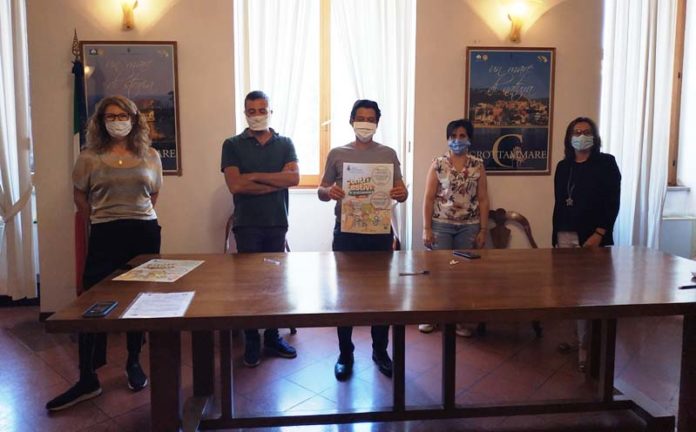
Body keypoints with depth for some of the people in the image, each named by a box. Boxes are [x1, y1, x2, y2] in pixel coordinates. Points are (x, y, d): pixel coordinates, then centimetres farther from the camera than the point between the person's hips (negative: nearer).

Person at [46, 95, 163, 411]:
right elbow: (80, 197, 8)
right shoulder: (89, 158, 0)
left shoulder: (150, 156, 5)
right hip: (106, 237, -1)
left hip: (145, 233, 2)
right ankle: (87, 380, 7)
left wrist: (138, 216, 8)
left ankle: (134, 364, 27)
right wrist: (104, 221, 8)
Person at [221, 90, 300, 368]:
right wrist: (277, 182, -9)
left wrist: (255, 176, -11)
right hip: (247, 224, -2)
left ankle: (273, 337, 21)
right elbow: (235, 185, -10)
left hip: (277, 223, 2)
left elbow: (294, 177, -7)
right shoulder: (233, 145, 3)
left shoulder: (285, 144, 9)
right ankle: (251, 342, 16)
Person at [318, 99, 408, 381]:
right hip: (346, 232, 0)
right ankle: (345, 354, 20)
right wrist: (328, 192, -17)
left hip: (380, 233, 1)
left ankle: (380, 351, 25)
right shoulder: (337, 154, 4)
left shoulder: (388, 154, 6)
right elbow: (321, 191, 6)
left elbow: (401, 192, 6)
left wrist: (401, 194, -18)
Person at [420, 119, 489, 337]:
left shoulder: (478, 165, 5)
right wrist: (426, 228, -7)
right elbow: (429, 198, -2)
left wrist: (483, 230, 0)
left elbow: (483, 199, 5)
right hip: (441, 225, -1)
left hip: (469, 227, 2)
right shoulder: (438, 164, 0)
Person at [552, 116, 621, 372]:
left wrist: (599, 233, -16)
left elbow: (613, 203, -6)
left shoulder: (606, 163, 0)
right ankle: (581, 339, 19)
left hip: (592, 237, -4)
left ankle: (588, 345, 4)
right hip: (566, 236, 4)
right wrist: (555, 237, 10)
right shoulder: (563, 166, 12)